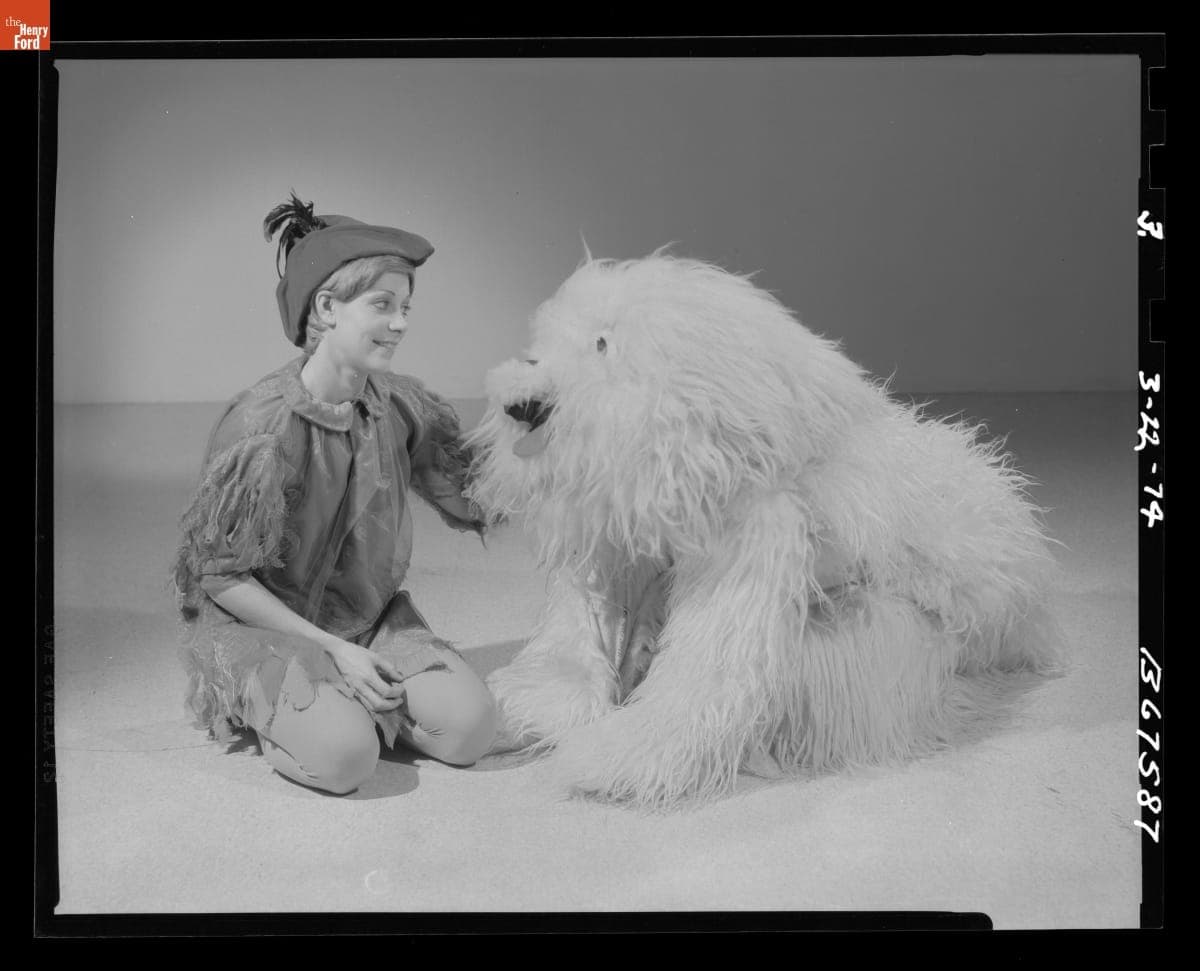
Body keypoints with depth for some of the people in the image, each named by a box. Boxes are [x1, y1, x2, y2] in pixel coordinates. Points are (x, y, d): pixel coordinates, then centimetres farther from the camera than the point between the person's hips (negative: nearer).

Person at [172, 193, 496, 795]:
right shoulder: (263, 424, -22)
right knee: (344, 756, -28)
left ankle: (344, 698, 9)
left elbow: (476, 498, 5)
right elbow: (221, 576, -16)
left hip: (371, 618, 5)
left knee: (470, 727, -15)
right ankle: (265, 706, 4)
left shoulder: (401, 405, -4)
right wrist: (331, 649, -18)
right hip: (262, 626, -5)